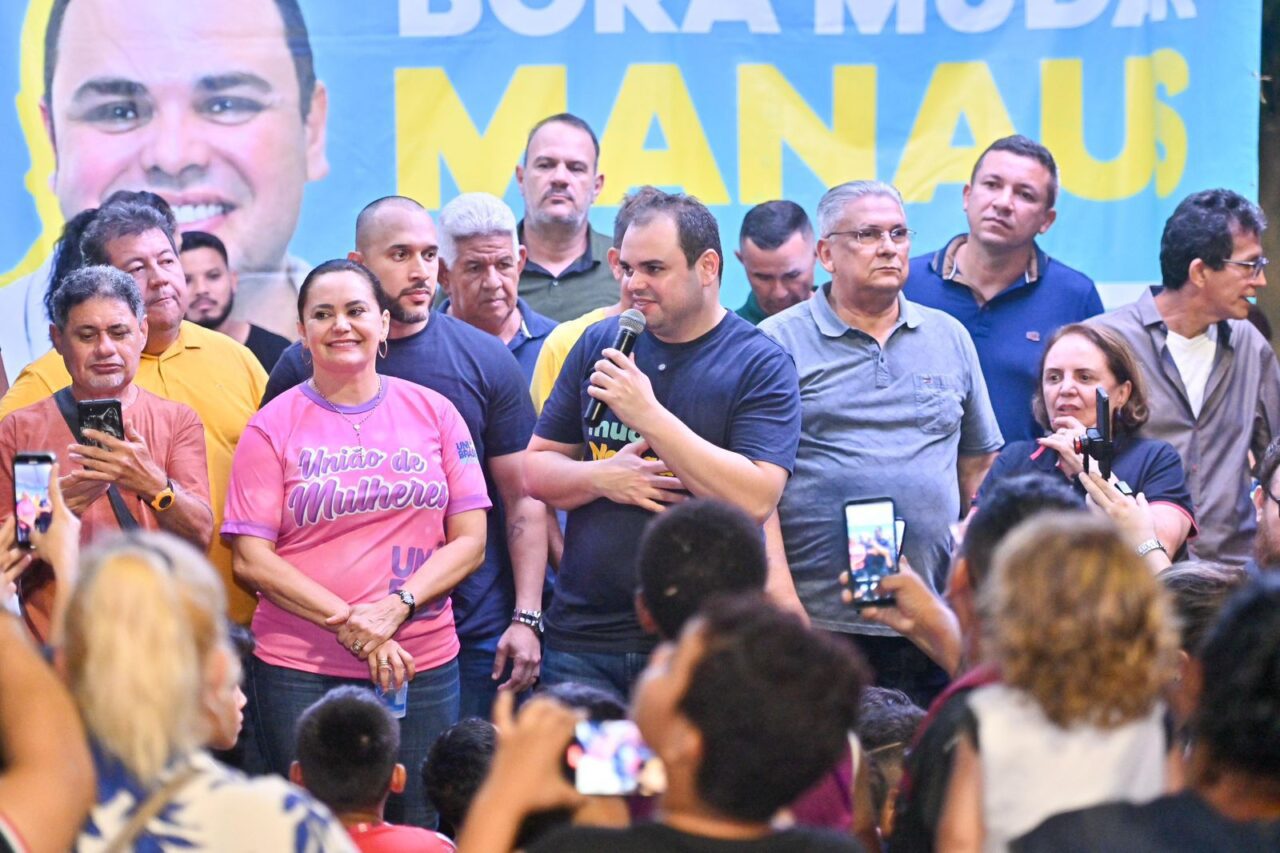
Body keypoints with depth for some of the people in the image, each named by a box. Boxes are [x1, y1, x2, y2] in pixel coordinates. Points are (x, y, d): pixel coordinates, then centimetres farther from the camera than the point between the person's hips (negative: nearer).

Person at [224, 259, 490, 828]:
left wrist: (396, 608, -12)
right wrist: (349, 624, -15)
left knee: (416, 834, 4)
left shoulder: (433, 413, 7)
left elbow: (470, 540, 4)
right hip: (299, 673, -2)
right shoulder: (274, 427, 1)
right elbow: (252, 560, -5)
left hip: (422, 665, 2)